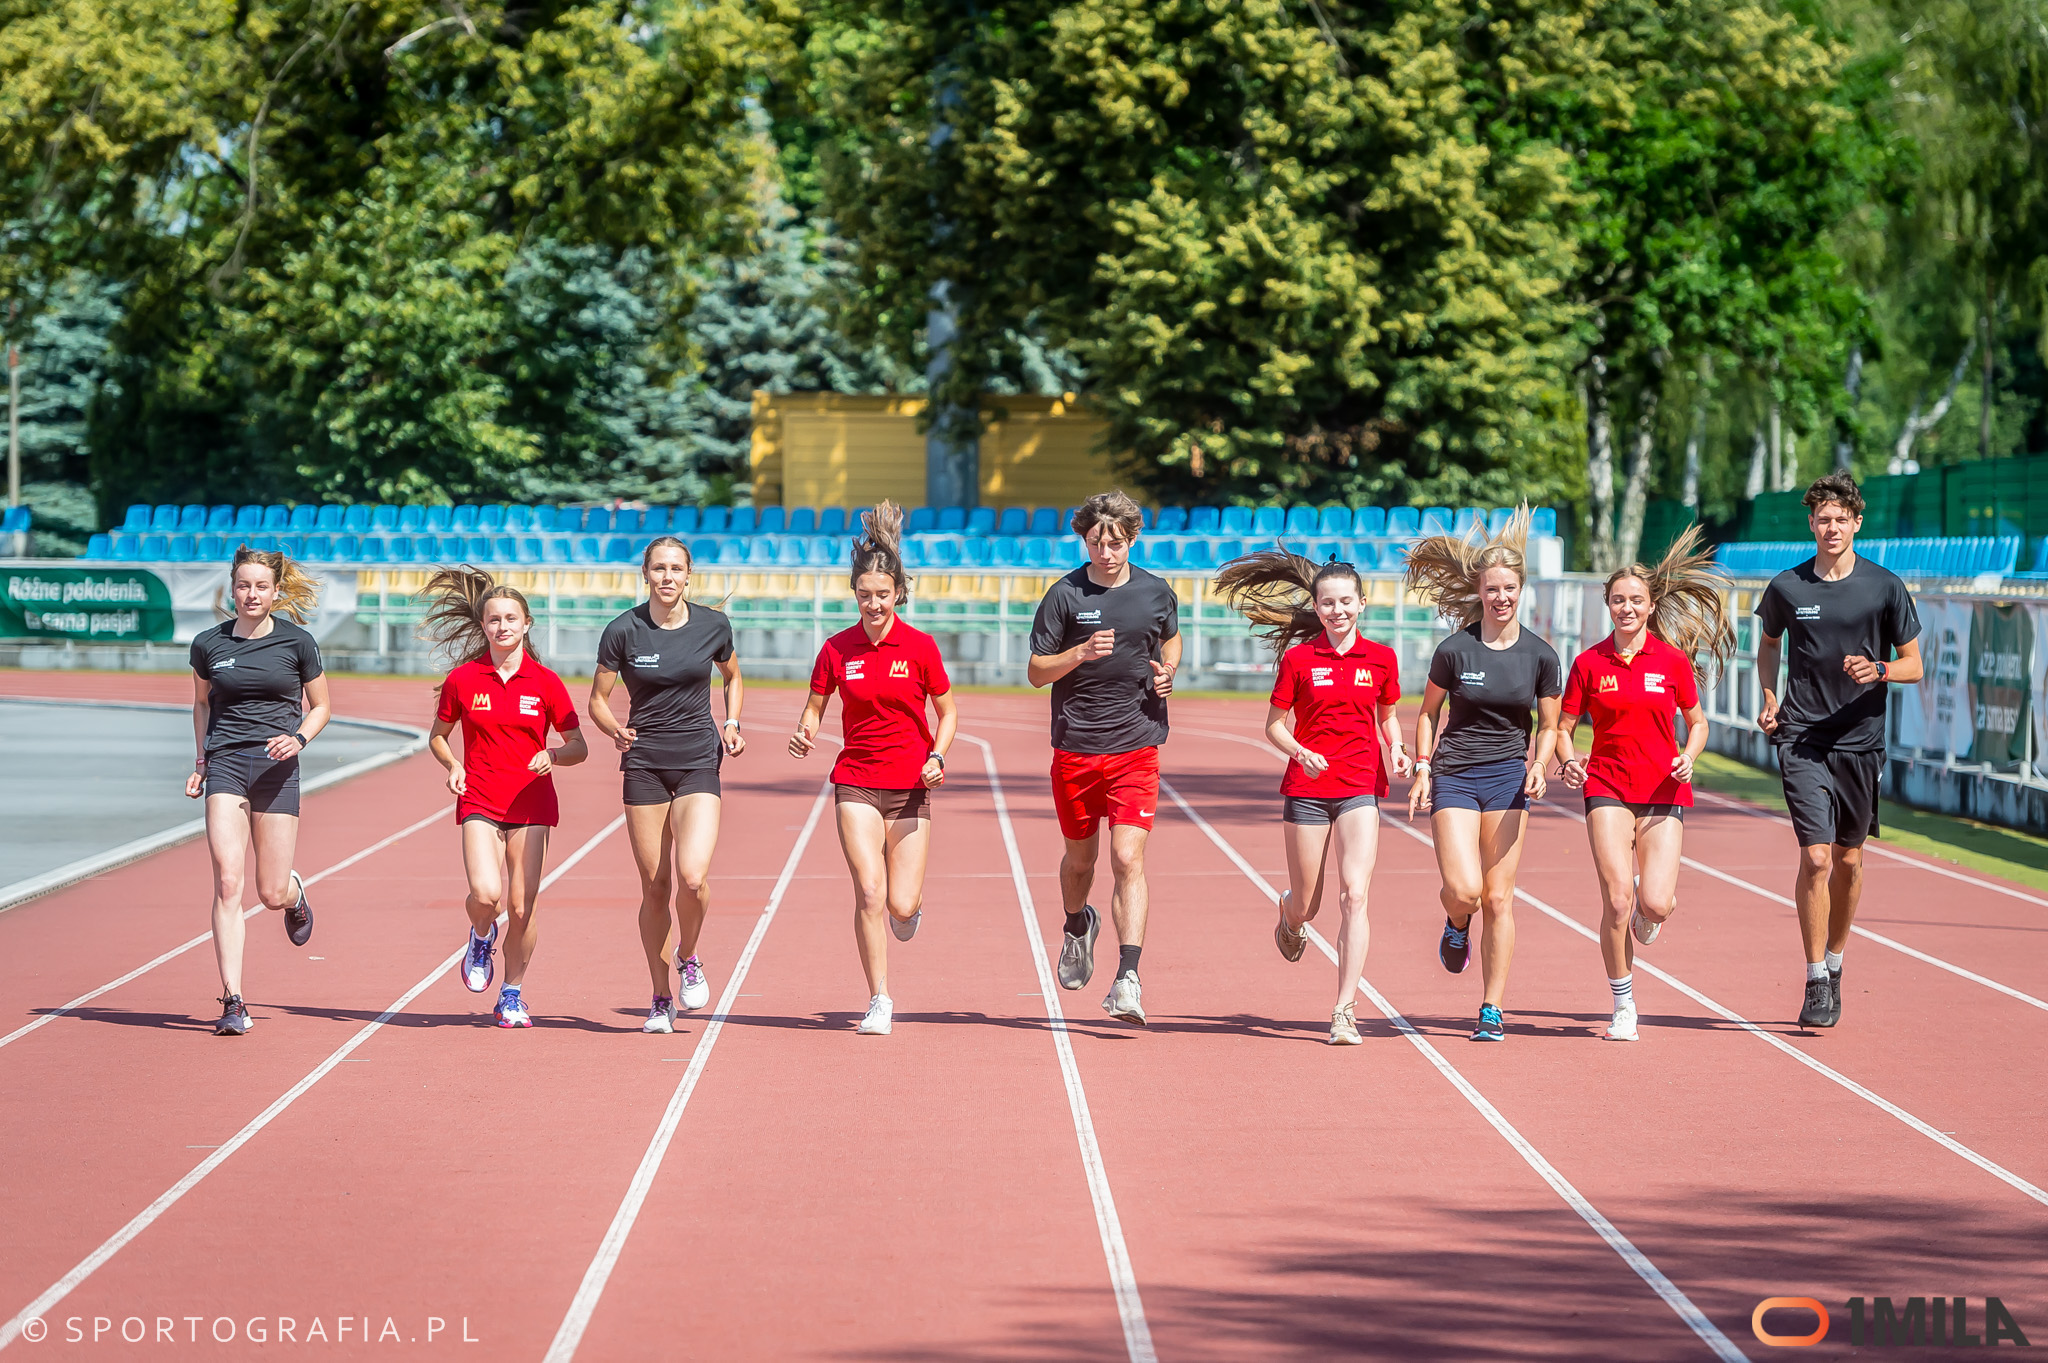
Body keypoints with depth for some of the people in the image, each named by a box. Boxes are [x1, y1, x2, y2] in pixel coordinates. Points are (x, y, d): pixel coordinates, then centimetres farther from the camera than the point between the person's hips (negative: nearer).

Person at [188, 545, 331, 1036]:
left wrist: (299, 737, -9)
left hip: (276, 769, 0)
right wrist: (201, 761, 14)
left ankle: (295, 894, 41)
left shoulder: (297, 643, 0)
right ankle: (233, 1003, -15)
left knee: (272, 893, 0)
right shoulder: (208, 644, 4)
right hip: (225, 767, 0)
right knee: (228, 883, -14)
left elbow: (320, 706, 11)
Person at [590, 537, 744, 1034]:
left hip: (699, 761, 0)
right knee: (655, 885, 1)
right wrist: (614, 730, -18)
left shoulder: (713, 625, -1)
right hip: (644, 764, 0)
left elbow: (732, 677, 18)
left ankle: (688, 959, 12)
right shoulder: (624, 631, -6)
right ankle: (661, 999, 16)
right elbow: (597, 699, 2)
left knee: (692, 876, -18)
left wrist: (731, 724, 3)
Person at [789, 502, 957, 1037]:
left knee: (901, 905, -3)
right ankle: (880, 1001, -1)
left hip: (910, 786, 0)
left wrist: (937, 757, -11)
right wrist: (805, 732, -13)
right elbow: (814, 707, 9)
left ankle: (912, 903, 36)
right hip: (856, 782, 0)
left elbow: (947, 712, 5)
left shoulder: (920, 647, -5)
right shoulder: (836, 650, -1)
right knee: (869, 893, -12)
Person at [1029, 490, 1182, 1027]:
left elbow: (1171, 638, 25)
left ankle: (1128, 978, -20)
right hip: (1075, 748, 1)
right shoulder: (1065, 594, -2)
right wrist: (1081, 652, -20)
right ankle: (1077, 926, 47)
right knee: (1080, 858, 14)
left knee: (1128, 860, -14)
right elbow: (1036, 671, -2)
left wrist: (1168, 671, 3)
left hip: (1135, 747, -1)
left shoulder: (1157, 593, 4)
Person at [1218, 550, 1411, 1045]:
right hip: (1306, 788, 0)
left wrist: (1398, 750, -1)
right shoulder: (1298, 658, 0)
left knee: (1354, 896, -15)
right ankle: (1289, 915, 47)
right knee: (1307, 905, 7)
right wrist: (1300, 753, -15)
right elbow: (1274, 725, 4)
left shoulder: (1381, 659, 4)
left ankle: (1345, 1011, -15)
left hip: (1360, 787, 0)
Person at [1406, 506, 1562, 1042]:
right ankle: (1457, 927, 25)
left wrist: (1538, 766, -9)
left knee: (1498, 897, -1)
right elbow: (1429, 712, 8)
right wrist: (1422, 769, 0)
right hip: (1453, 776, -1)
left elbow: (1549, 725, 8)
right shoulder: (1456, 650, -5)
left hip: (1508, 776, 1)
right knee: (1463, 890, -14)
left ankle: (1492, 1010, 7)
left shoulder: (1540, 655, 0)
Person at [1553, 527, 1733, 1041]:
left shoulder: (1673, 661, 2)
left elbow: (1697, 722, 12)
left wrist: (1688, 758, -8)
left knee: (1655, 905, -12)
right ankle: (1623, 1008, 4)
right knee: (1617, 900, -13)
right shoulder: (1589, 663, 2)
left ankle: (1649, 909, 29)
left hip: (1664, 790, 0)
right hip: (1608, 788, 0)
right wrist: (1568, 760, -13)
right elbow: (1563, 726, 8)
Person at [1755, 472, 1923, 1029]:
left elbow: (1914, 664, 5)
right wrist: (1769, 699, 5)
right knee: (1816, 858, -12)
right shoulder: (1786, 587, 1)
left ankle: (1834, 962, 32)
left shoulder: (1886, 588, -1)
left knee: (1849, 860, 11)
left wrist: (1878, 670, -16)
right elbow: (1768, 644, 20)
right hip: (1802, 740, -1)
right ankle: (1816, 983, -6)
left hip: (1861, 742, 1)